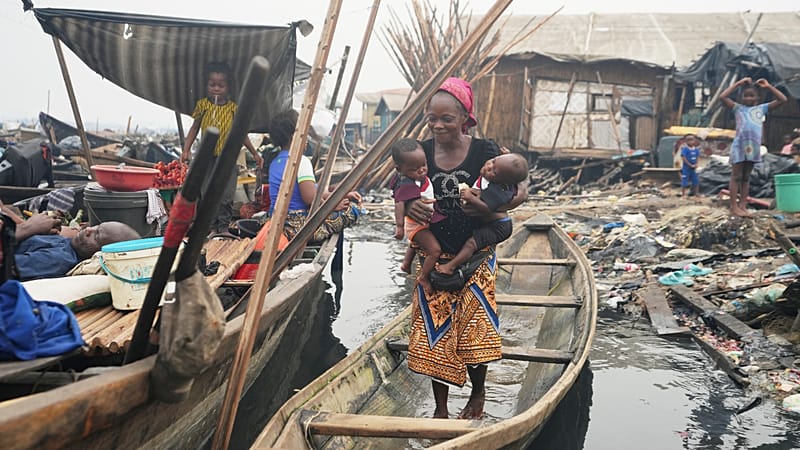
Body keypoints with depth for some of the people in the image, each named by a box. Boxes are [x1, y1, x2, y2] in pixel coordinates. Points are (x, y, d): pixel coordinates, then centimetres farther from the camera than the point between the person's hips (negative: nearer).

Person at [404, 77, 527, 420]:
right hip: (434, 257, 2)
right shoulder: (421, 153, -3)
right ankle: (440, 408, 22)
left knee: (473, 330, 7)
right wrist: (408, 207, -17)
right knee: (435, 333, 6)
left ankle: (478, 395, 34)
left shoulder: (483, 151, -10)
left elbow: (520, 191, -6)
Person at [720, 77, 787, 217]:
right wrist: (738, 83, -1)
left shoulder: (761, 108, 15)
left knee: (746, 178, 9)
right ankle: (734, 207, -2)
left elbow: (782, 99, 14)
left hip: (754, 147, 3)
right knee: (736, 177, -2)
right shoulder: (738, 108, 8)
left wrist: (768, 86, 12)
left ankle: (743, 206, 11)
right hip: (739, 146, -3)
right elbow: (722, 97, -5)